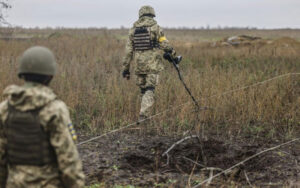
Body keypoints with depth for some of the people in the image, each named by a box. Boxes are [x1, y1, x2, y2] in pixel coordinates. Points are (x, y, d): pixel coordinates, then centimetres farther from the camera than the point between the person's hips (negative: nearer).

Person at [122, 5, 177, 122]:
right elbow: (165, 45, -6)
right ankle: (143, 115, -16)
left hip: (139, 65, 4)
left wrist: (126, 68, 13)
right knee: (150, 90, -4)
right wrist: (172, 52, 15)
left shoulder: (133, 29, 9)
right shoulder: (155, 27, -4)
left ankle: (145, 116, 21)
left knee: (143, 90, 16)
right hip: (153, 65, -4)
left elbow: (128, 51, 9)